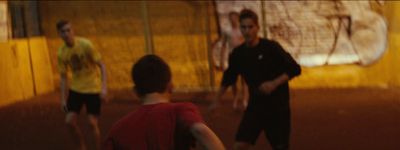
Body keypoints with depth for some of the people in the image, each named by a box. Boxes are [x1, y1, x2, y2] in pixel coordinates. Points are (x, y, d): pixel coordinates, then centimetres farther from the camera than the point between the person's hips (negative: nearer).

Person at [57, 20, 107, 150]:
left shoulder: (85, 44, -18)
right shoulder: (61, 53, -4)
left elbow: (101, 65, -15)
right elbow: (63, 77, 5)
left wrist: (104, 87, -24)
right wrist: (63, 98, 1)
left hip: (93, 88, -4)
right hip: (75, 89, 5)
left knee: (92, 123, -6)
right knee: (70, 121, -1)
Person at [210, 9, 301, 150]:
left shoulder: (271, 47, -13)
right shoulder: (238, 53, 1)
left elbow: (295, 69, -12)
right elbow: (228, 78, 17)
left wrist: (275, 83, -24)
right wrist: (216, 100, 18)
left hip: (278, 106, -3)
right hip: (255, 105, 3)